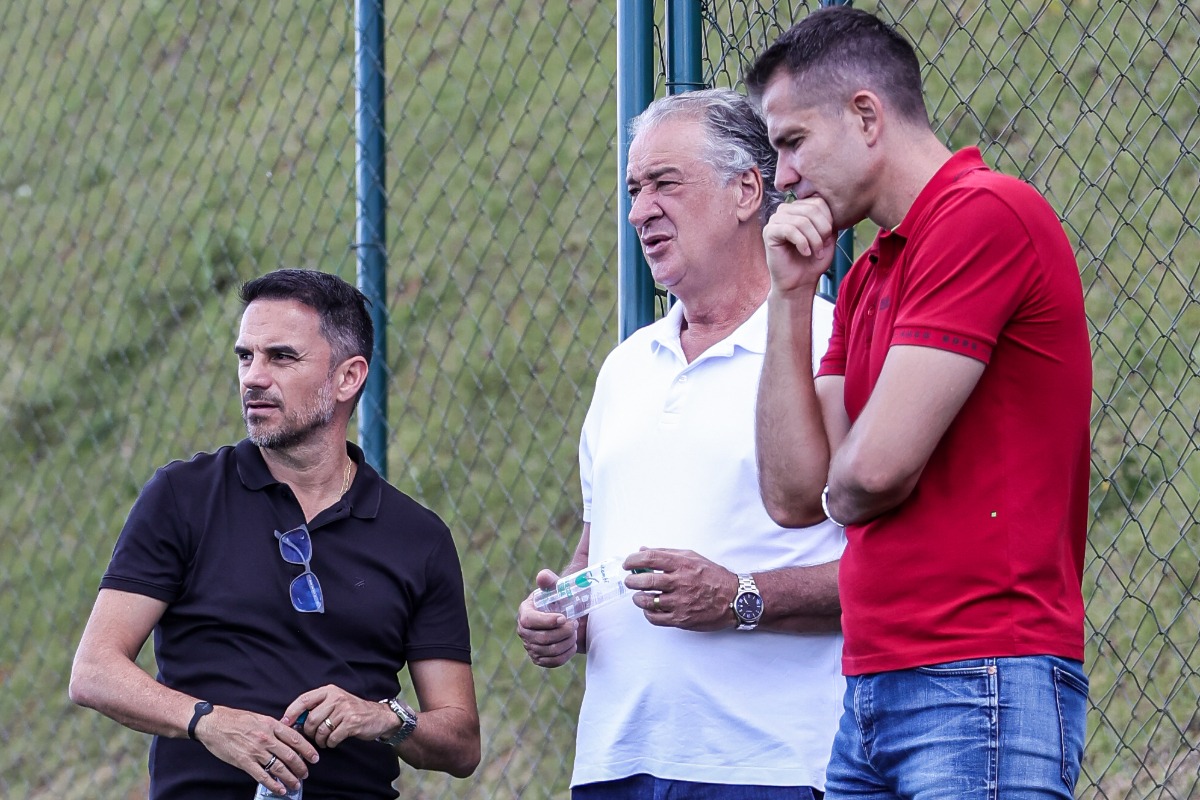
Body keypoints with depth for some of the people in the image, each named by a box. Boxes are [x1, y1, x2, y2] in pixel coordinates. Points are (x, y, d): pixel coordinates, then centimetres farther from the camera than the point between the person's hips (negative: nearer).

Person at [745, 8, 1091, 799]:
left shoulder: (986, 214, -10)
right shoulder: (867, 277, 20)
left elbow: (872, 473, -15)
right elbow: (793, 495, 12)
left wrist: (837, 487, 9)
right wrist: (790, 296, 9)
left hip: (982, 685, -9)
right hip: (872, 696, 9)